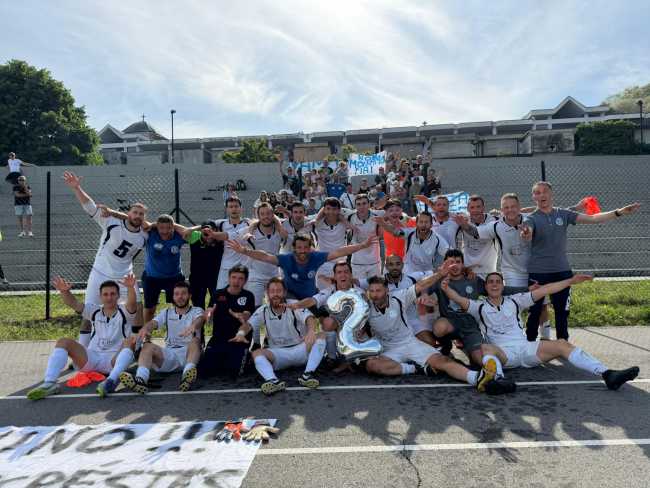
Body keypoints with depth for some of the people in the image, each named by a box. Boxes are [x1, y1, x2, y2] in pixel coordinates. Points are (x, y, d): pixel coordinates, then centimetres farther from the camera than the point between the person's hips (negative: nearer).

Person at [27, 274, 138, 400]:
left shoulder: (124, 312, 3)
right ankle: (49, 383, -27)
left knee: (129, 343, -33)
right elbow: (73, 303, -2)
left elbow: (131, 303, -21)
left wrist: (130, 288, -43)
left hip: (114, 361, -4)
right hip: (90, 358, 4)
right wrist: (64, 291, -25)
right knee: (64, 342, -13)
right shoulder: (94, 311, 14)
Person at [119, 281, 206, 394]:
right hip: (169, 354, 3)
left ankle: (187, 374, -58)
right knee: (147, 346, -21)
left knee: (195, 340, -33)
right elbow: (153, 323, -2)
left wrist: (193, 326, -42)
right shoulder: (166, 312, 19)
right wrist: (144, 329, -28)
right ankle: (140, 379, -46)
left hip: (189, 354, -3)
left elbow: (200, 319, -16)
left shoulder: (196, 311, 9)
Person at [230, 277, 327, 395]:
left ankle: (308, 374, -34)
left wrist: (311, 330, -48)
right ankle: (273, 381, -48)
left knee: (320, 336, -23)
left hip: (300, 350, -1)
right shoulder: (263, 311, 1)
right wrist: (241, 333, -36)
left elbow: (309, 318, -23)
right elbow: (248, 324, -11)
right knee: (256, 353, -24)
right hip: (277, 353, 1)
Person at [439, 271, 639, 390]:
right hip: (502, 352, -2)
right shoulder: (480, 307, 13)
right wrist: (446, 288, -25)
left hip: (526, 348, 3)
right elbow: (460, 300, -5)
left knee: (562, 344, -17)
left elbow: (542, 291, 15)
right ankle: (497, 379, -63)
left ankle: (607, 374, -27)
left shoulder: (514, 301, 21)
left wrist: (570, 281, 10)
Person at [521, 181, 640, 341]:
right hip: (538, 273, -3)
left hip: (562, 271, 3)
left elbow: (591, 218, 0)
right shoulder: (531, 218, -5)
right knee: (534, 312, 4)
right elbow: (527, 232, -27)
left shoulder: (563, 214, 5)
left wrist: (619, 212, -9)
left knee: (562, 312, 11)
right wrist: (526, 234, -51)